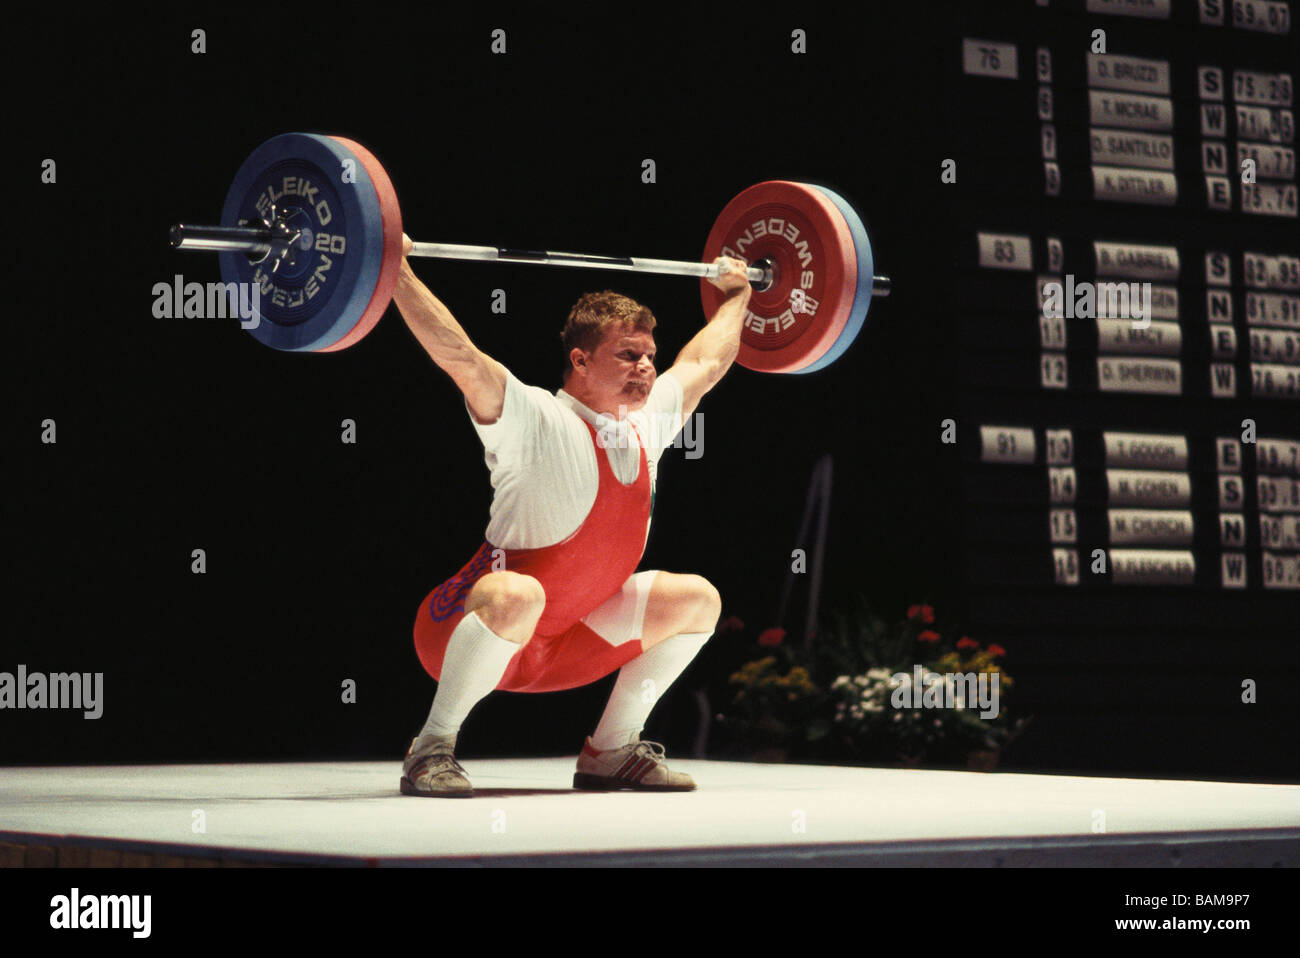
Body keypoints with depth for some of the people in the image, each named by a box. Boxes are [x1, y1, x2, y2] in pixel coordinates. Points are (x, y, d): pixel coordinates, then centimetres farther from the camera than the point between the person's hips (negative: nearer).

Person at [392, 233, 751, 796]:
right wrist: (397, 273, -34)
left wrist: (736, 295, 31)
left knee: (695, 599, 2)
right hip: (464, 638, -8)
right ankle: (432, 750, -21)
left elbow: (705, 363, 21)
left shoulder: (646, 427, 3)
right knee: (518, 595, -41)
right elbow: (458, 356, -29)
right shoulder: (538, 424, -19)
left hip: (562, 644, 8)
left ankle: (610, 752, 10)